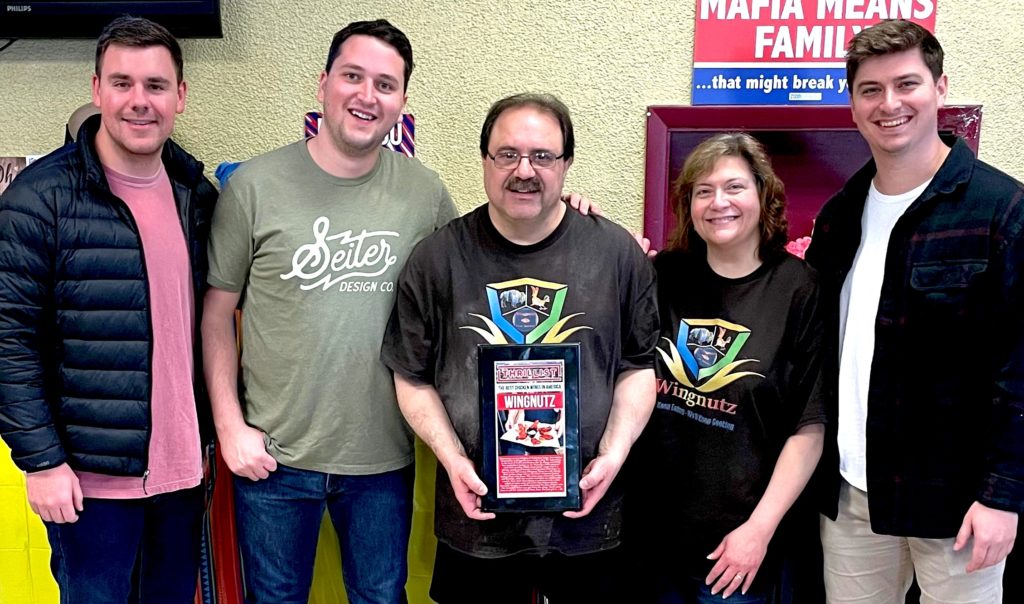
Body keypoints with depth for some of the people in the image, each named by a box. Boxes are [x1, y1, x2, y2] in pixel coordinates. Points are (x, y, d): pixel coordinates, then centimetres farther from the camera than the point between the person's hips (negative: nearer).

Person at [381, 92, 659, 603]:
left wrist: (614, 454, -9)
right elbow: (413, 378, 2)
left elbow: (640, 366, 3)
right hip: (477, 511, 0)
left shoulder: (617, 253, -2)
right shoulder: (436, 259, -3)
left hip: (587, 511, 1)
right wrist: (453, 459, -11)